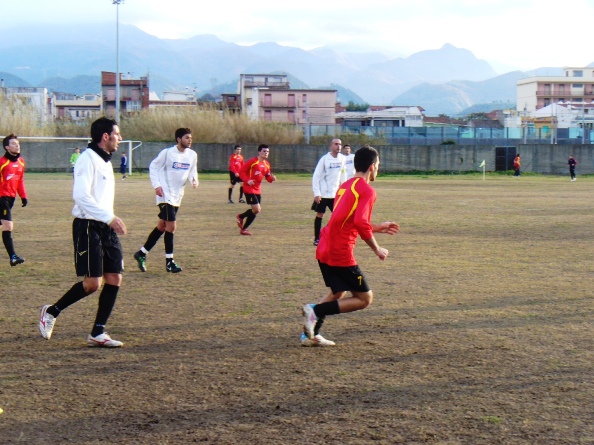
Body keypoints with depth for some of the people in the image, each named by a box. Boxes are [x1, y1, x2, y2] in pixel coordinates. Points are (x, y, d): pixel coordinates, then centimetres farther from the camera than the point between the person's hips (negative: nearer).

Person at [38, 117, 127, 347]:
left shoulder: (105, 161, 17)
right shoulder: (88, 159, -12)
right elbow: (81, 196, -22)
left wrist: (112, 221, 15)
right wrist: (109, 217, -25)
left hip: (105, 228, 9)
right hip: (88, 227, -9)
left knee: (115, 278, 1)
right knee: (92, 282, -9)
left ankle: (97, 333, 7)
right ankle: (51, 311, 13)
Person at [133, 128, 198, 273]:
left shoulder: (192, 155, 3)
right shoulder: (167, 152, -11)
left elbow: (193, 171, 14)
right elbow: (153, 167, -3)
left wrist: (194, 180, -9)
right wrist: (156, 185, -13)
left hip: (177, 196, 7)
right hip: (165, 194, -7)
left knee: (162, 226, 12)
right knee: (171, 225, -13)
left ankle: (142, 253, 25)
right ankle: (169, 262, -5)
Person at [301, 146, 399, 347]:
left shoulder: (346, 186, 19)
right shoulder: (367, 190, -9)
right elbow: (361, 223, -22)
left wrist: (379, 228, 32)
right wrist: (377, 249, -10)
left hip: (324, 249, 9)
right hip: (340, 253, -9)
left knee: (338, 293, 27)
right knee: (364, 298, 2)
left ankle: (310, 334, 20)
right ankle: (315, 311, -10)